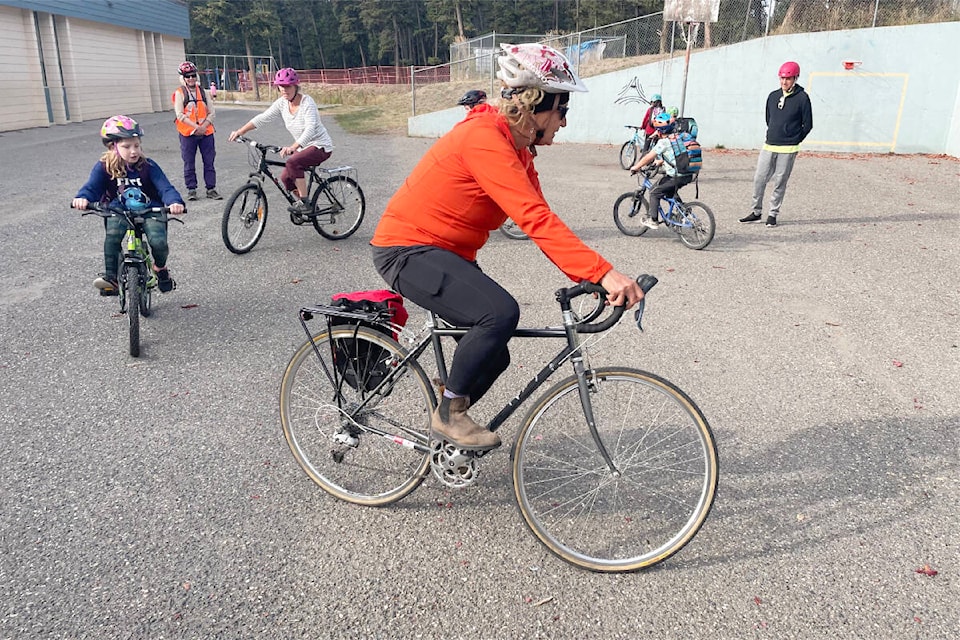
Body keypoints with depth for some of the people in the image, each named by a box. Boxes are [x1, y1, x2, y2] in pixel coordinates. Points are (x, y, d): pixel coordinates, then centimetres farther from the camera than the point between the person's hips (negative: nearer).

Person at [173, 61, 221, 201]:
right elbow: (180, 115, -8)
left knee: (209, 162, 3)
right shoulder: (180, 93, 0)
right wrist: (196, 127, -17)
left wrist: (204, 126, -9)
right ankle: (191, 189, 13)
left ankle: (211, 189, 9)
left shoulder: (203, 91, 9)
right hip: (188, 133, -2)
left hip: (206, 132, 3)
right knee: (189, 163, 4)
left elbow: (211, 112, 6)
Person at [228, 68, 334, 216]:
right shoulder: (282, 103, -1)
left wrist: (293, 147, -47)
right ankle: (309, 206, 19)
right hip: (303, 147, 8)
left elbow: (310, 129, -33)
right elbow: (262, 118, -2)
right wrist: (240, 132, -12)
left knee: (292, 162, -30)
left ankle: (304, 202, -20)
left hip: (320, 146, -8)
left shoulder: (307, 102, -21)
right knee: (286, 178, 0)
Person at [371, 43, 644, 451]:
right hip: (407, 250, -10)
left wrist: (588, 276, -11)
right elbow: (534, 219, -35)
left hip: (445, 253, 10)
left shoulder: (517, 148, 6)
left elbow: (540, 218, 1)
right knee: (500, 312, -29)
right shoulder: (483, 138, -25)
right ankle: (448, 414, -9)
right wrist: (603, 272, -39)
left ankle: (446, 425, 31)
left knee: (493, 354, 8)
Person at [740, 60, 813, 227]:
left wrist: (794, 140, 4)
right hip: (768, 146, 5)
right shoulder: (773, 96, 11)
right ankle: (757, 211, 15)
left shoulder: (802, 98, -3)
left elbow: (808, 124, 1)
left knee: (780, 182, 0)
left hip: (788, 150, -5)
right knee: (759, 179, 3)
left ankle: (773, 214, 9)